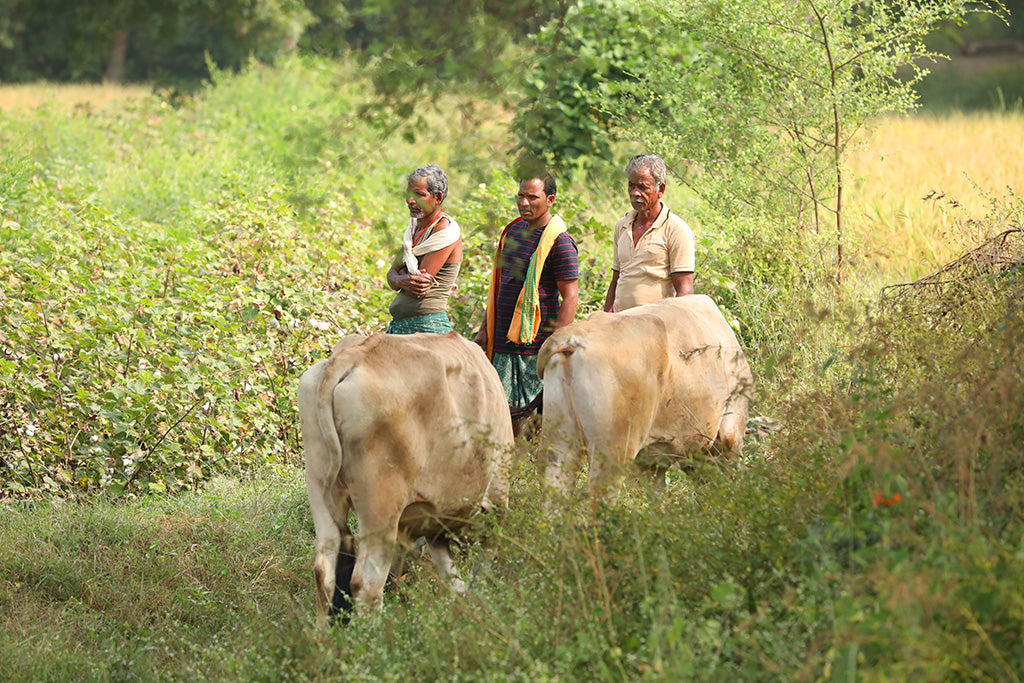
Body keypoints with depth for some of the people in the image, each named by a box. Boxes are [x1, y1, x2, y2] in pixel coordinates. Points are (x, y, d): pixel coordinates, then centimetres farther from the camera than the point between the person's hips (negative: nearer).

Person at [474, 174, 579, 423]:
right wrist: (486, 328, 19)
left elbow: (570, 297, -13)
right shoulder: (513, 230, 14)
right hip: (503, 342, 7)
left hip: (535, 346, -7)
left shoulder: (559, 242, -11)